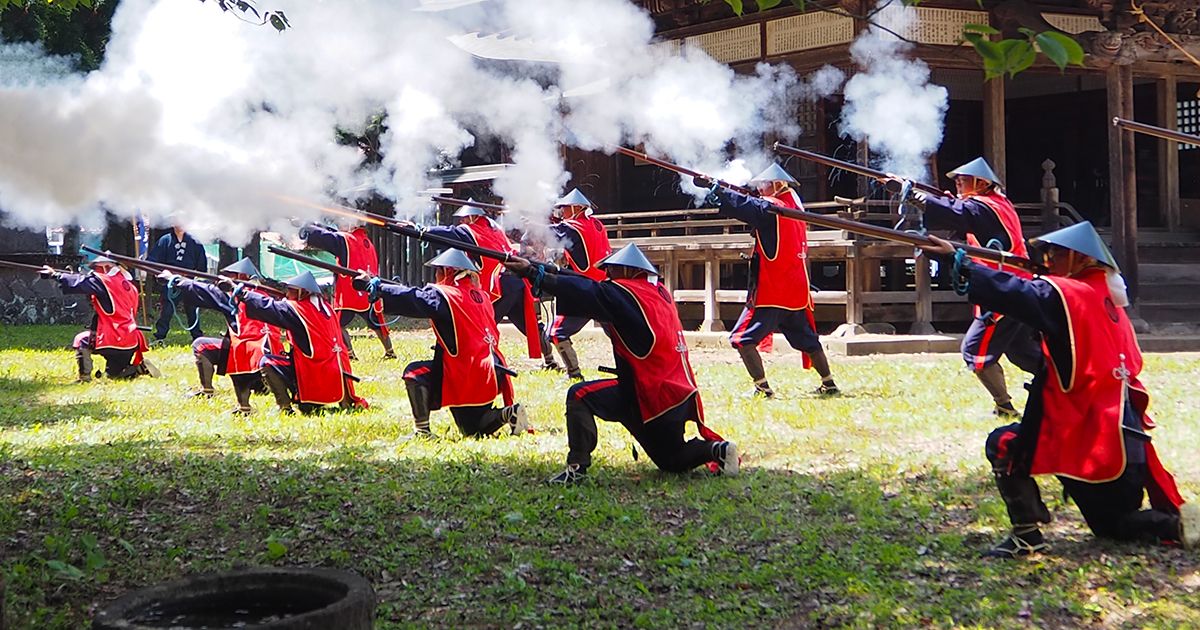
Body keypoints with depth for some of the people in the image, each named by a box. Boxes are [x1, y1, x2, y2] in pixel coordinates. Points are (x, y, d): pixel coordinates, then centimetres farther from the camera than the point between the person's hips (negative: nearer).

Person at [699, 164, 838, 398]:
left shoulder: (771, 208, -11)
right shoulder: (795, 209, 13)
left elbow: (742, 205, -20)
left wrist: (712, 186, -19)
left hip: (771, 292, -8)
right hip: (797, 292, 8)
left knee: (743, 339, -7)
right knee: (807, 341, 21)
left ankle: (762, 387, -12)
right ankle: (829, 383, 25)